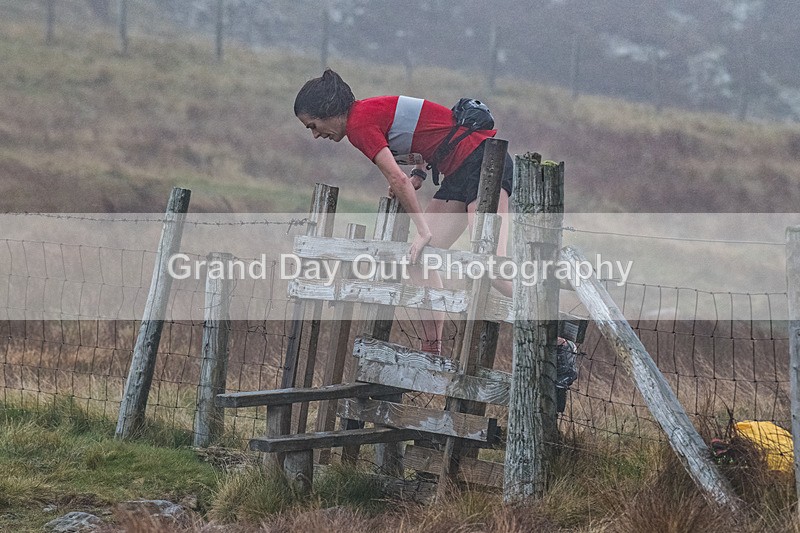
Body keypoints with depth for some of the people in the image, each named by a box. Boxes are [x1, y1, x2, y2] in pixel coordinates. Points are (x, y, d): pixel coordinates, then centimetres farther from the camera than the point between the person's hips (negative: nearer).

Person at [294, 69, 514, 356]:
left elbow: (397, 180, -18)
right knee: (421, 260, 5)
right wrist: (418, 175, 10)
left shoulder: (359, 122, -11)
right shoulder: (373, 111, 17)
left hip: (483, 159, -10)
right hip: (459, 172, 10)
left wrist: (424, 232, -15)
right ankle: (432, 354, 4)